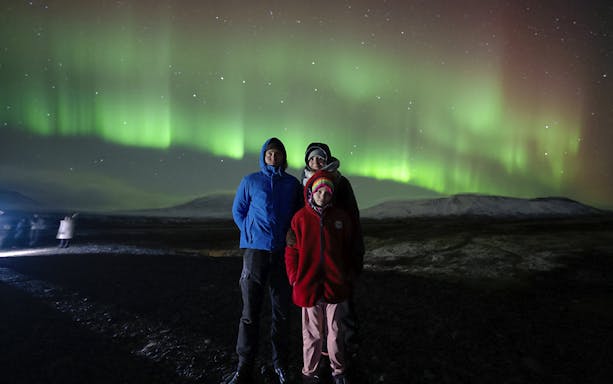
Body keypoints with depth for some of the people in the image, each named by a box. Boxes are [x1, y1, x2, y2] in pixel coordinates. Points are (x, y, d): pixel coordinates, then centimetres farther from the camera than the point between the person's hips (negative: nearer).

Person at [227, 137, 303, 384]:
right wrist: (250, 234, 2)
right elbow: (237, 211, 11)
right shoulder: (250, 182, 5)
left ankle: (280, 364, 23)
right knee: (250, 312, -1)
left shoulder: (293, 184, 8)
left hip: (283, 252, 1)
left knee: (281, 311, 8)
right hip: (256, 251, -1)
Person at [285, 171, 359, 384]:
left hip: (335, 286, 1)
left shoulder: (341, 218, 1)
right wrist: (295, 279, -3)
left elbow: (350, 251, 7)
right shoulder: (300, 218, -4)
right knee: (312, 334, 11)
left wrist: (350, 276, 5)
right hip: (309, 286, -1)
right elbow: (291, 251, 0)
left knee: (335, 332, 15)